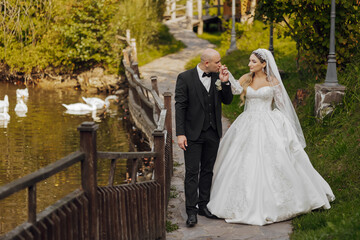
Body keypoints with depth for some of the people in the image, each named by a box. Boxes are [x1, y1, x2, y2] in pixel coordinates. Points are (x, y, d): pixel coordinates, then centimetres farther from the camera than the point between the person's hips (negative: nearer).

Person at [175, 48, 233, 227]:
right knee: (192, 172, -4)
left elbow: (227, 100, 5)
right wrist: (180, 134, -15)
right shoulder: (185, 78, -10)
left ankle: (203, 205, 23)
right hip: (193, 133, -5)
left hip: (213, 132, 5)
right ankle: (191, 211, 0)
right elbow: (180, 106, -10)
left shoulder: (218, 77, 3)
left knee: (207, 170, 12)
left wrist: (224, 82, -12)